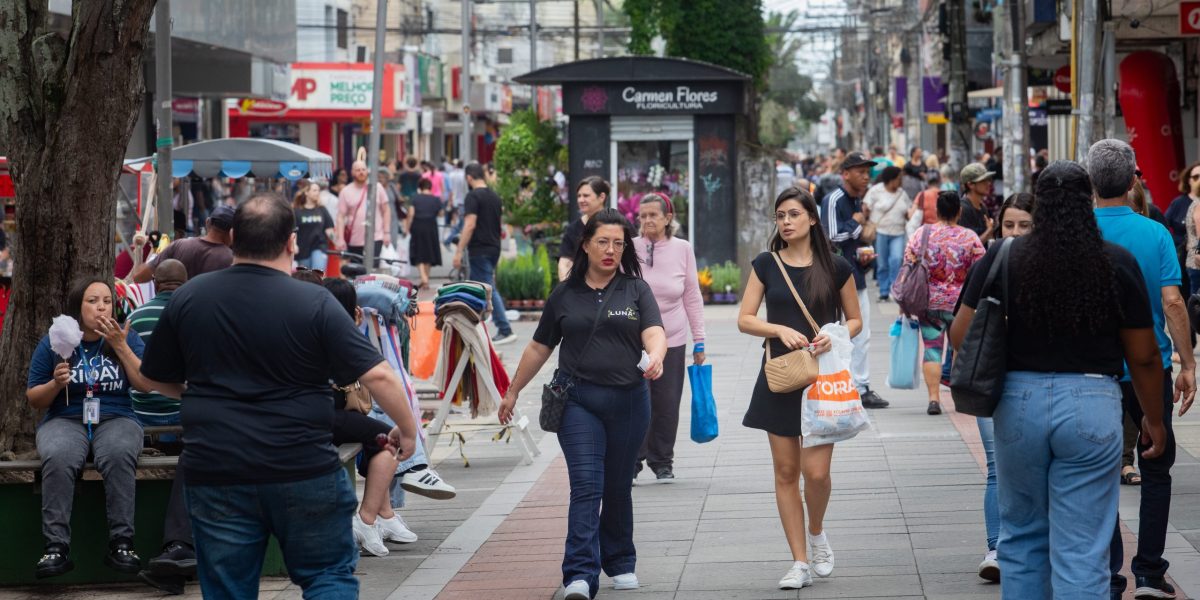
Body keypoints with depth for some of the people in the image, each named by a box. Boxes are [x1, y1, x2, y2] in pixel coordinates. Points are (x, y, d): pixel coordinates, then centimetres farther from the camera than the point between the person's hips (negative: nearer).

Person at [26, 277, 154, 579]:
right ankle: (56, 547, -37)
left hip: (115, 419, 0)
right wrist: (56, 383, -13)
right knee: (58, 458, -36)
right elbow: (34, 400, 8)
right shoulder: (52, 343, 5)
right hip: (65, 420, 0)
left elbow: (146, 384, -3)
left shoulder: (127, 339, 8)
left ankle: (120, 544, -33)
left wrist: (121, 346, -9)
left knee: (119, 455, -36)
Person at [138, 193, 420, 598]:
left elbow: (158, 380, 13)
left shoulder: (187, 299, 1)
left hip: (214, 471, 2)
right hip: (303, 470, -2)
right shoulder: (315, 304, -9)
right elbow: (377, 376, -11)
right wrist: (407, 429, 5)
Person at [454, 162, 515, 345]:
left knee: (489, 290, -7)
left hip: (479, 251, -8)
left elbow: (470, 225, -20)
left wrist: (459, 252, -18)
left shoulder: (473, 197, -12)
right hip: (494, 248, 8)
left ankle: (505, 330, -12)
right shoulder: (495, 197, 13)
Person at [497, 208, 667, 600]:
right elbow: (539, 348, 14)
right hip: (578, 401, -1)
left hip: (628, 401, 1)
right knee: (586, 486, -12)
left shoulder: (636, 291, 5)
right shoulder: (565, 295, 7)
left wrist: (655, 356, -32)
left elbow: (654, 332, -10)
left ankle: (620, 563, 29)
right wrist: (513, 391, 17)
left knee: (618, 487, 12)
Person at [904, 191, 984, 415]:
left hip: (929, 303, 0)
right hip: (961, 304, 0)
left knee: (932, 348, 3)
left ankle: (933, 398, -6)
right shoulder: (970, 238, -4)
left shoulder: (921, 234, -2)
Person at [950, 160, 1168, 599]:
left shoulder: (1002, 258, -2)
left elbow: (960, 335, 0)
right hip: (1092, 404, -2)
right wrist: (1154, 419, 15)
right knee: (1081, 553, 1)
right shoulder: (1118, 263, -4)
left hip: (1018, 401, 2)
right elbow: (1143, 356, 1)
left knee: (1022, 538, 18)